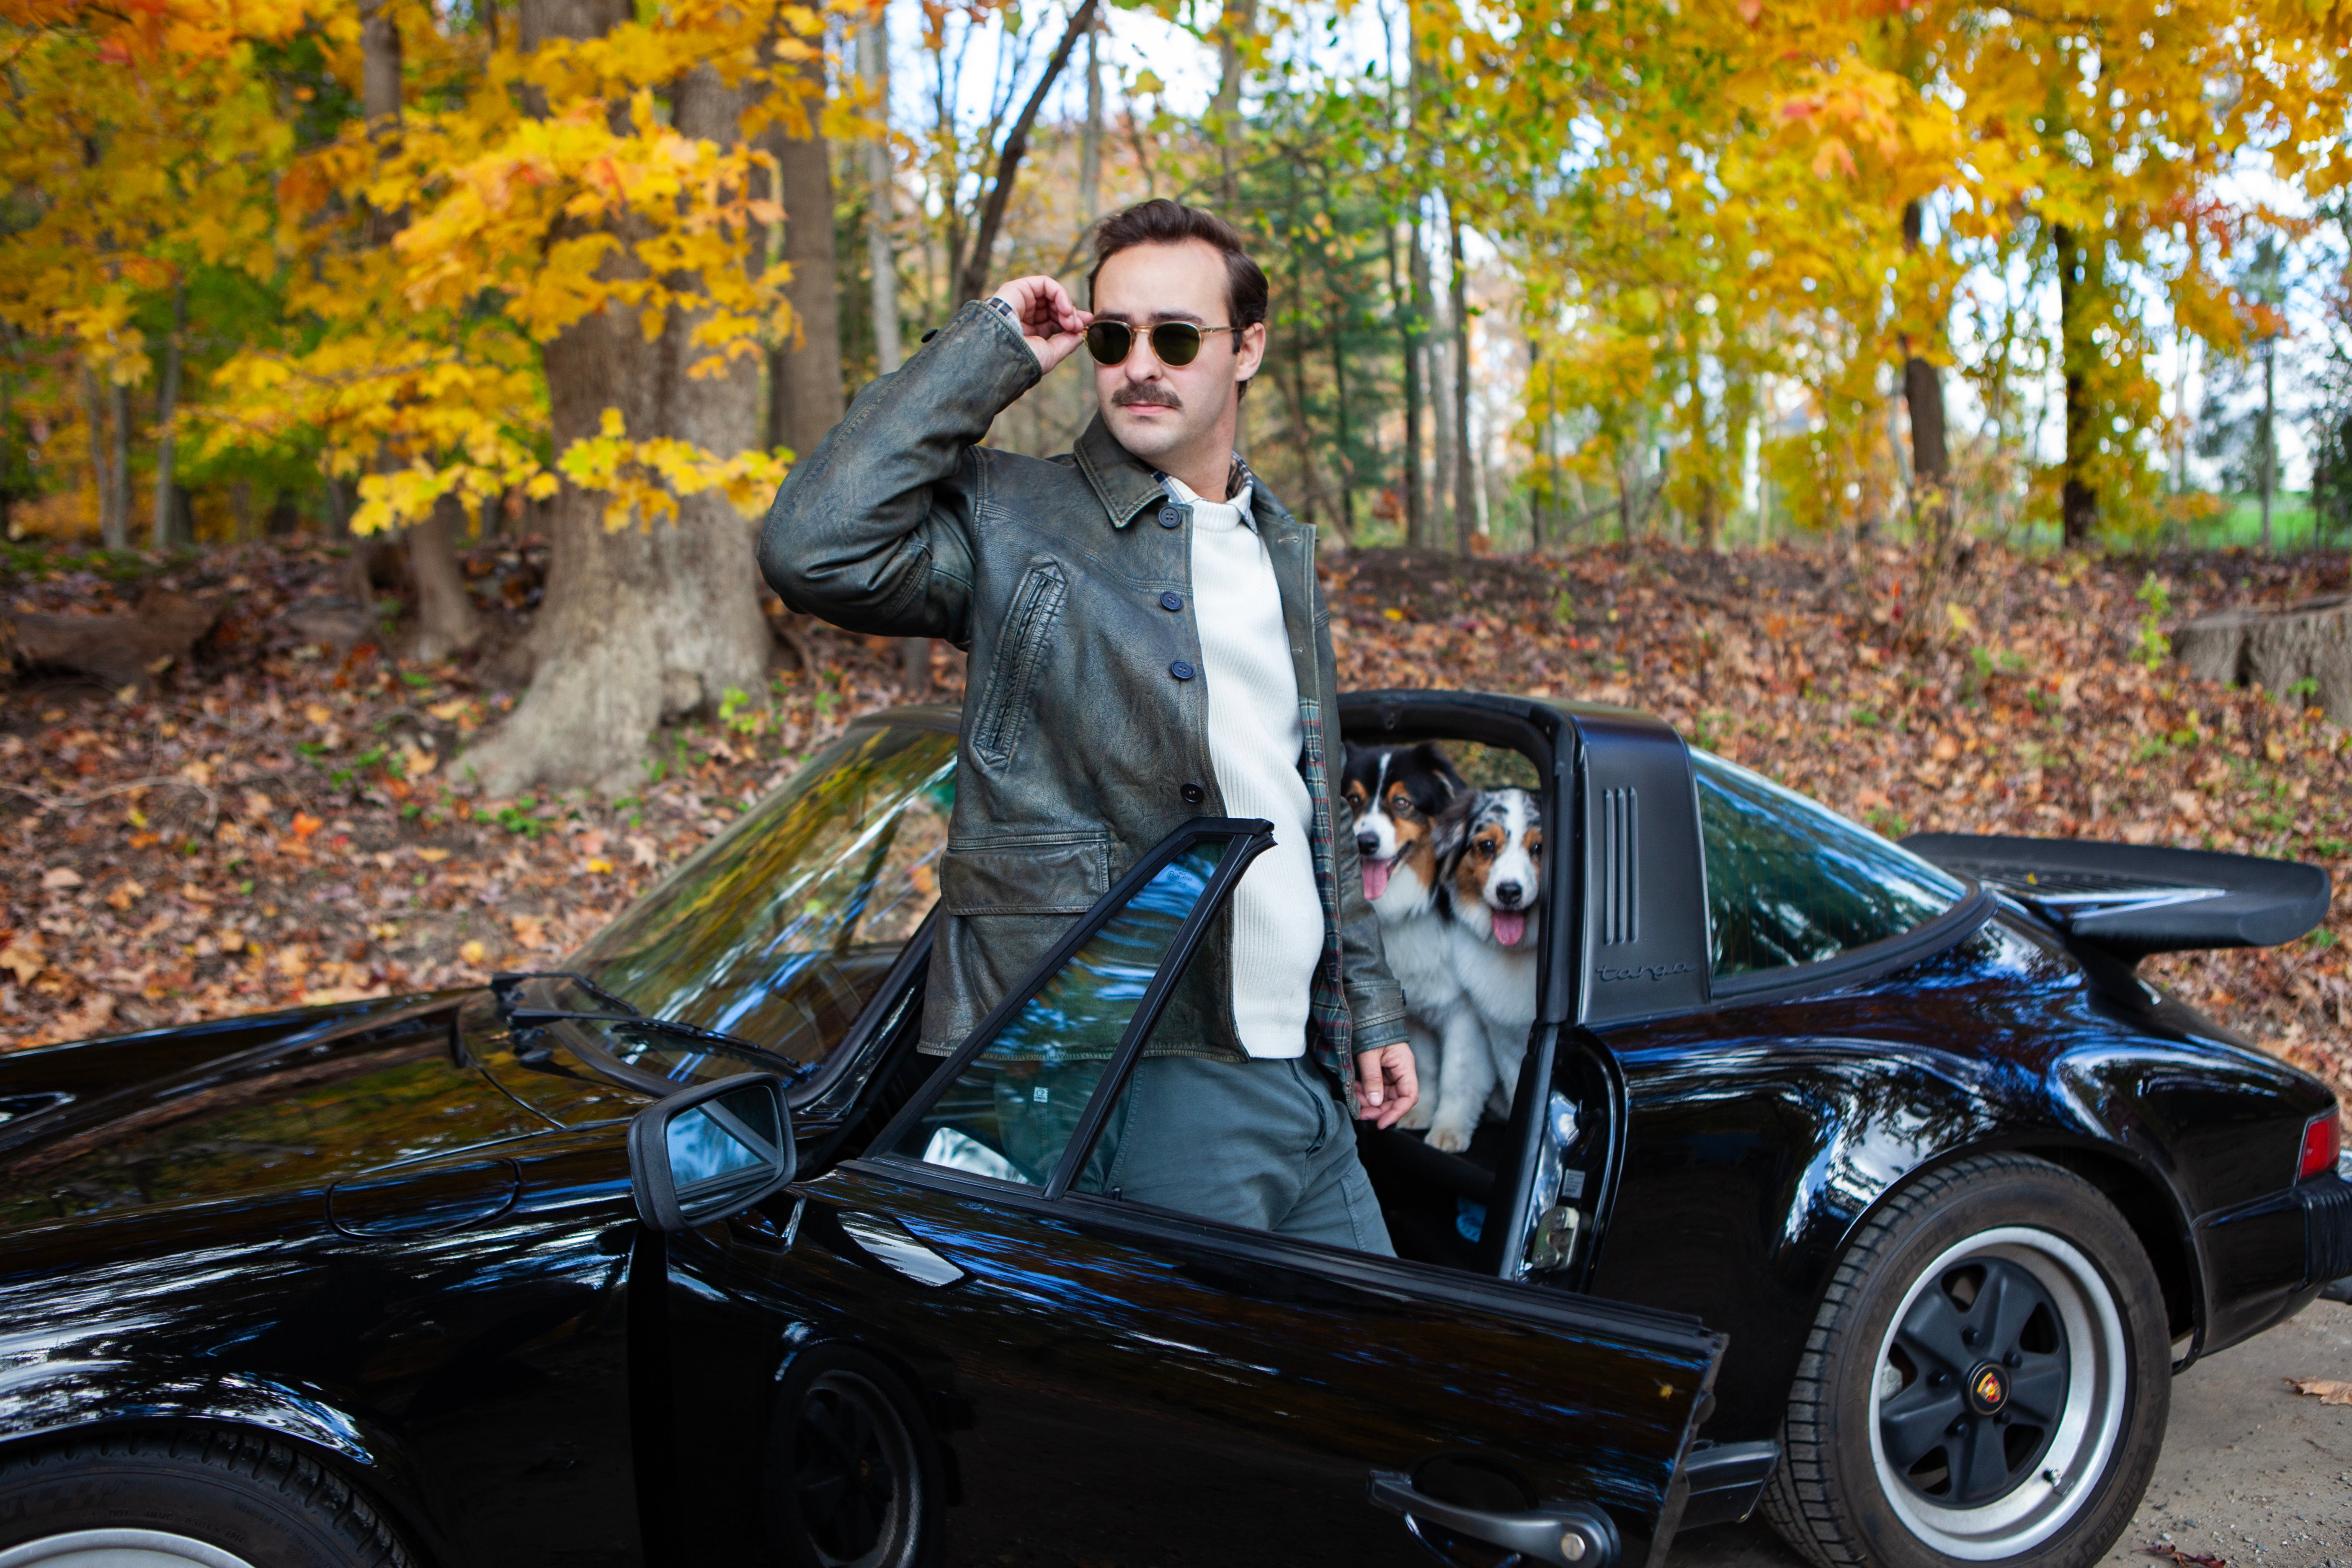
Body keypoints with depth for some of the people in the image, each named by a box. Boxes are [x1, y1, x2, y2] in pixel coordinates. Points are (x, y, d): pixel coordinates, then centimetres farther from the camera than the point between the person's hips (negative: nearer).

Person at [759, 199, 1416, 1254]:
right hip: (1145, 1083, -7)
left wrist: (1370, 1009, 20)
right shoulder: (1011, 520, -5)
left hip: (1305, 1078, 7)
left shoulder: (1284, 554, 16)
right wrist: (991, 353, -15)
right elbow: (814, 548, -25)